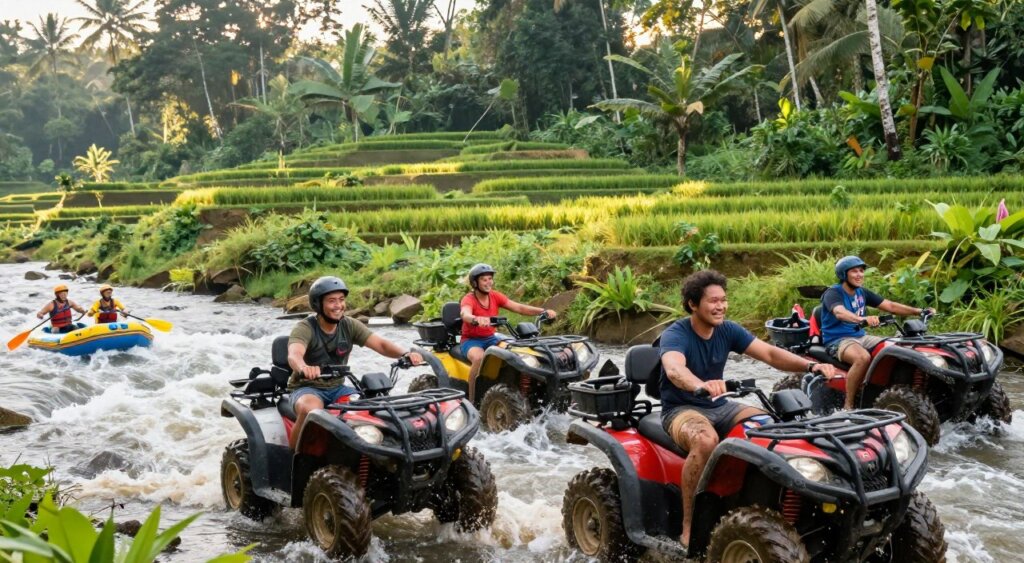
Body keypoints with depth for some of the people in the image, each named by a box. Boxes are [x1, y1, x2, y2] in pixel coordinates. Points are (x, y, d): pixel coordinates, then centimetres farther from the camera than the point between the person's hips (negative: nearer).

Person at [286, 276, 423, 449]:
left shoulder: (349, 326, 0)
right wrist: (304, 368, -60)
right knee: (311, 410, -37)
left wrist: (406, 354, -31)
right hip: (307, 388, -5)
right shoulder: (305, 328, -14)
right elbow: (294, 355, -35)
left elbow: (381, 344, -10)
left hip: (336, 388, 5)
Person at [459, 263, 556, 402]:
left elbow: (519, 308, -6)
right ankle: (472, 400, -26)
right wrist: (477, 319, -63)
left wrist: (544, 311, -20)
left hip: (490, 338, 5)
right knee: (479, 358, -37)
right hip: (471, 340, -5)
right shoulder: (468, 299, -15)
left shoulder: (495, 296, 1)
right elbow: (465, 315, -38)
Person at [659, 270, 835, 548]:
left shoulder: (727, 330, 0)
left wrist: (811, 366, -24)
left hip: (719, 407, 6)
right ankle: (689, 526, -28)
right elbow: (674, 370, -40)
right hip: (681, 409, -6)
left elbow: (769, 353, -6)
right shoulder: (675, 335, -18)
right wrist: (701, 385, -62)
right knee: (706, 440, -38)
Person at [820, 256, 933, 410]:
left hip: (860, 337, 8)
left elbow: (890, 306, 9)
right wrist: (862, 319, -52)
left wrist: (919, 311, -2)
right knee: (863, 357, -37)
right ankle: (848, 406, -29)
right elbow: (840, 313, -33)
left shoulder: (862, 293, 12)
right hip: (837, 340, -8)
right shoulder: (833, 293, -11)